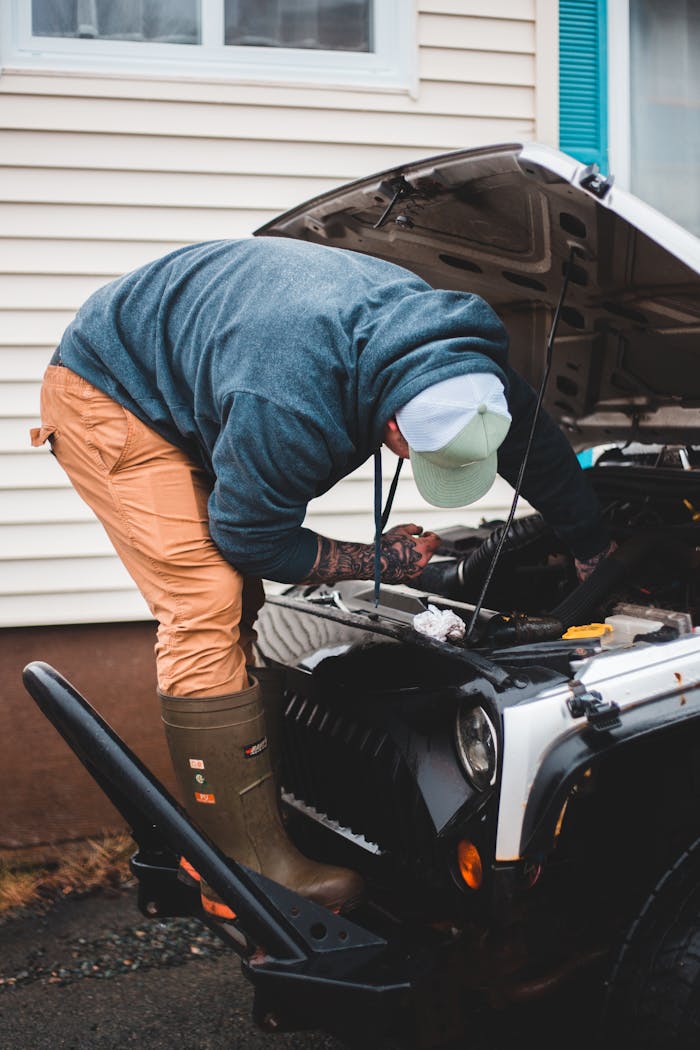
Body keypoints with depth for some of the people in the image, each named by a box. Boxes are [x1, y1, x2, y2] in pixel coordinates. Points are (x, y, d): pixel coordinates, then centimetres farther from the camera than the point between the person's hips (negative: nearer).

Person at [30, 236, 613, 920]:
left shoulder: (467, 363, -16)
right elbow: (252, 539, -24)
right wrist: (383, 562, -12)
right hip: (105, 395, -9)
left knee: (239, 606, 6)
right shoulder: (292, 407, -41)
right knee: (207, 611, -18)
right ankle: (246, 866, -14)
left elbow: (538, 444, 3)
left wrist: (596, 550, 14)